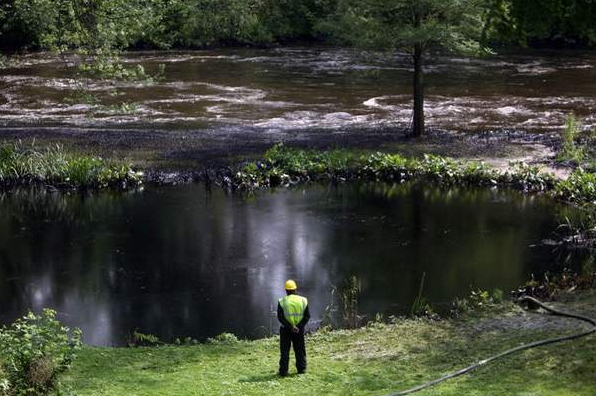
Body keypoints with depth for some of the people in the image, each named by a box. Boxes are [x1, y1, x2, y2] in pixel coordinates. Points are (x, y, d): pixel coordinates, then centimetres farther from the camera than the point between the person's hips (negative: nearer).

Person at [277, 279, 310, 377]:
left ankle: (283, 371, 1)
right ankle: (301, 369, 17)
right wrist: (299, 326, -8)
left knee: (284, 351, 3)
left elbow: (280, 317, -12)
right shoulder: (303, 300, 2)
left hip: (286, 329, -2)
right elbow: (307, 316, -3)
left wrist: (290, 327, -13)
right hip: (299, 330, 2)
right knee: (300, 350, 13)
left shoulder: (281, 301, -5)